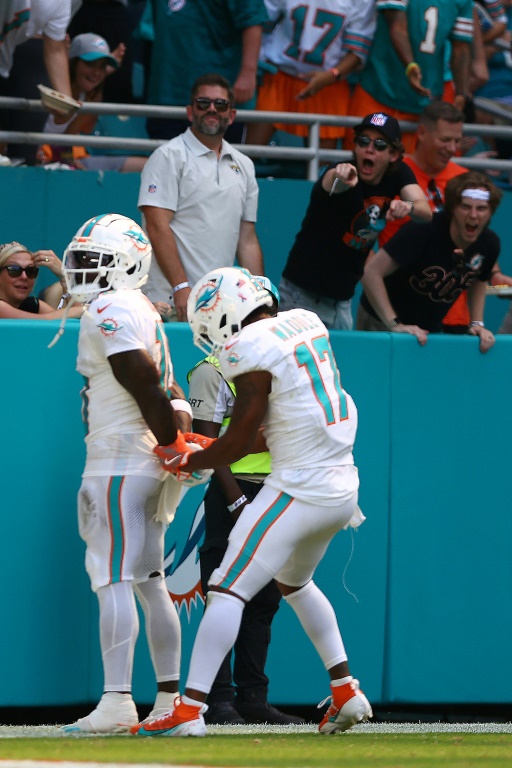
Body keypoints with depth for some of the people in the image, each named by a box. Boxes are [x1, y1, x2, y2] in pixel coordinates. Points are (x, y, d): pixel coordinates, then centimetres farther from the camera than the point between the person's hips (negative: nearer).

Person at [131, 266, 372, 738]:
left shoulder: (250, 350, -14)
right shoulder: (307, 324, 11)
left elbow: (240, 441, -10)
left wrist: (187, 462, 7)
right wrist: (215, 452, 22)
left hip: (299, 492, -9)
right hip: (343, 486, 9)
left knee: (228, 590, -8)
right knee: (295, 582, 29)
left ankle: (190, 710, -16)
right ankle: (346, 693, 27)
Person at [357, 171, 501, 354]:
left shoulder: (490, 244, -10)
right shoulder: (423, 230, -28)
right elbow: (372, 273, -29)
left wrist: (477, 323, 2)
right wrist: (395, 324, -31)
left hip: (430, 331, 5)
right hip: (381, 323, -5)